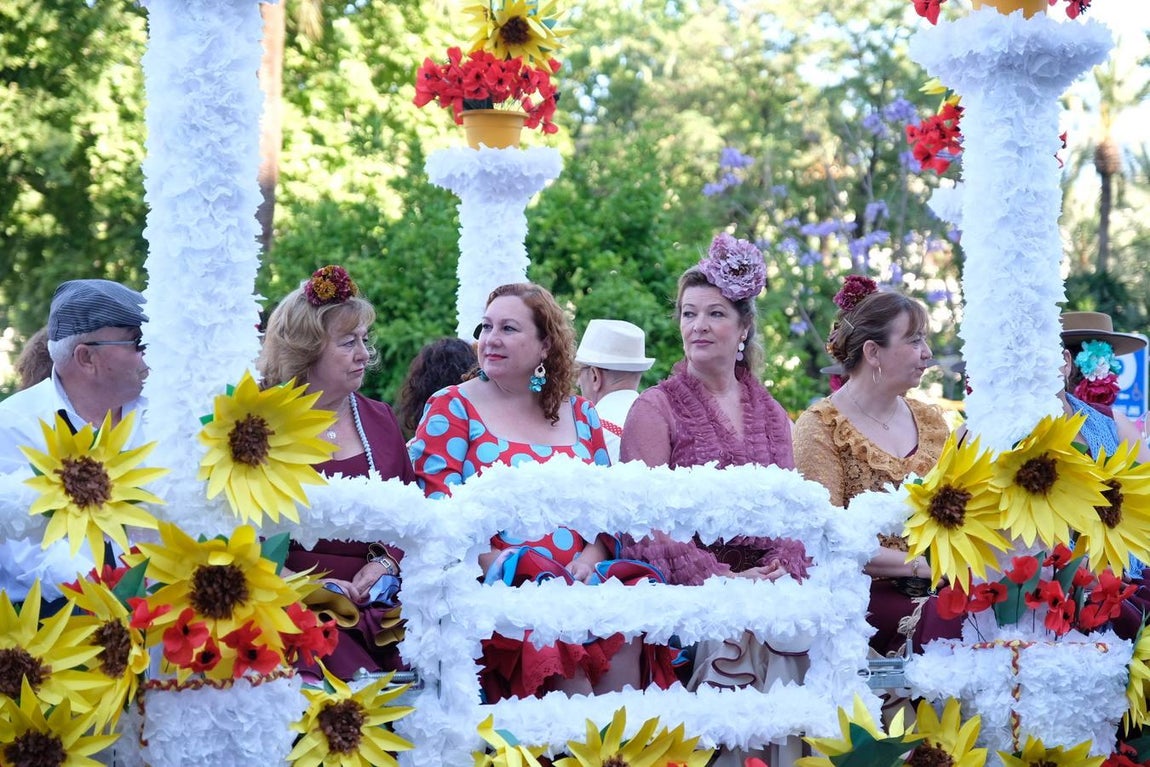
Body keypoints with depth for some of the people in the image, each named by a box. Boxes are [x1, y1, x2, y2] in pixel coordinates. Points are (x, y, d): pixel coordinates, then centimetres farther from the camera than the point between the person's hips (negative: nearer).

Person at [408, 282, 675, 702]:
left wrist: (588, 560, -5)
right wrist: (498, 568, -16)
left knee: (625, 632, -29)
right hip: (495, 588, -3)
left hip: (579, 580, 3)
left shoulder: (580, 415, 19)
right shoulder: (451, 408, 7)